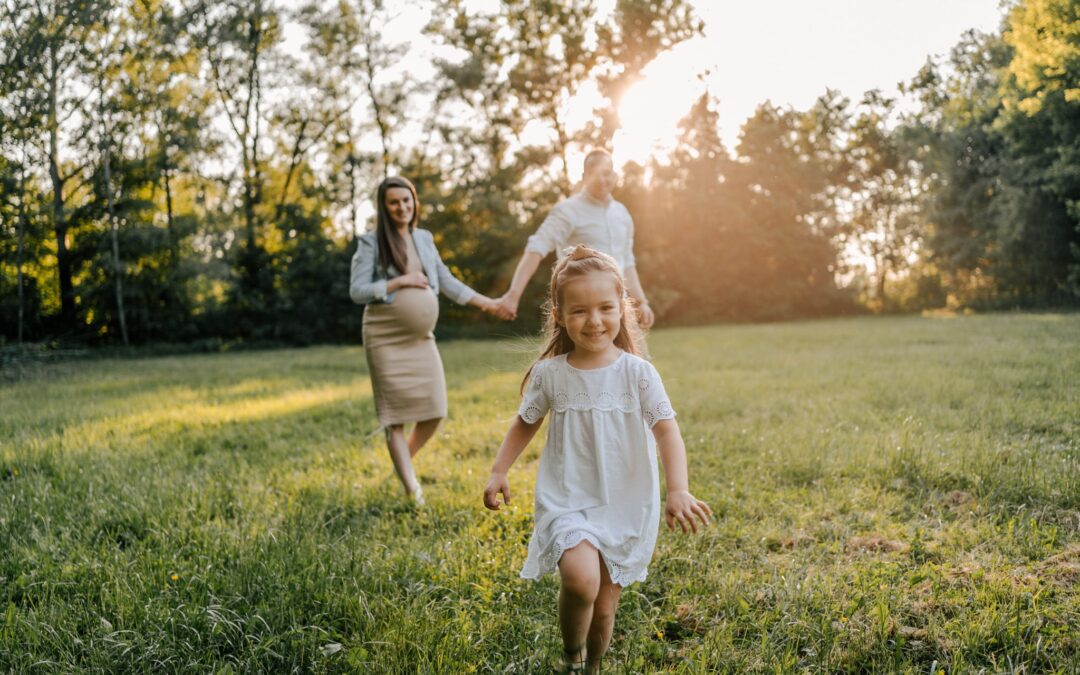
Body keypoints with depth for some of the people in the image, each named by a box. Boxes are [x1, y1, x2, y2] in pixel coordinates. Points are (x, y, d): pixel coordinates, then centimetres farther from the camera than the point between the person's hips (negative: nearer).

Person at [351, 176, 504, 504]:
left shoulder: (424, 238, 11)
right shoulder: (371, 243, -3)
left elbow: (446, 281, 17)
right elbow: (356, 291, -8)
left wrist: (485, 302, 12)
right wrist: (398, 282, -15)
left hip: (421, 339, 5)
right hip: (386, 339, -5)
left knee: (434, 411, 2)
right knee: (396, 414, -3)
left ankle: (403, 461, 27)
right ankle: (411, 489, 2)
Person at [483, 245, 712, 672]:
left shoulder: (637, 372, -8)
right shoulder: (550, 374, -3)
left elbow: (668, 432, -13)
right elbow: (525, 424, 13)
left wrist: (678, 491, -27)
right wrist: (498, 471, 6)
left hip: (626, 508, 1)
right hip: (567, 503, 0)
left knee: (604, 608, 9)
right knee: (581, 578, -27)